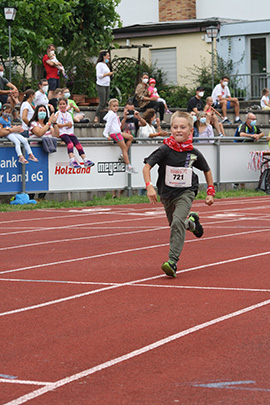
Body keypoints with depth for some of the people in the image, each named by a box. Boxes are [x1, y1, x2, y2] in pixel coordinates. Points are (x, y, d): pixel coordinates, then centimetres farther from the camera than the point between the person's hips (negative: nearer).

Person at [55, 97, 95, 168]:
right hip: (62, 133, -5)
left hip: (70, 132, 5)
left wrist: (70, 124, -10)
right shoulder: (58, 113, 5)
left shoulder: (68, 114, 20)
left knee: (77, 143, -19)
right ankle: (72, 160, -48)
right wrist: (65, 124, -13)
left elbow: (71, 125, 14)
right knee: (70, 143, -31)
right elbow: (56, 124, -6)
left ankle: (85, 160, -28)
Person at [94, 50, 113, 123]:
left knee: (105, 103, 6)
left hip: (107, 85, 9)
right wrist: (107, 74, -11)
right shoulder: (99, 64, -9)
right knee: (102, 103, -10)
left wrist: (111, 74, 10)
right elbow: (99, 75, -17)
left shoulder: (106, 65, 18)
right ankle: (96, 117, -2)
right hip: (101, 86, -9)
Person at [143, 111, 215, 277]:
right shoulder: (165, 150, -14)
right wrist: (149, 186, -29)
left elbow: (207, 170, 9)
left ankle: (173, 261, -28)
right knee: (175, 224, 17)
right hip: (167, 193, 2)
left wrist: (211, 193, 7)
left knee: (178, 222, -24)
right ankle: (191, 222, 52)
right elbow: (147, 166, -14)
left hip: (186, 193, -2)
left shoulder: (194, 153, -8)